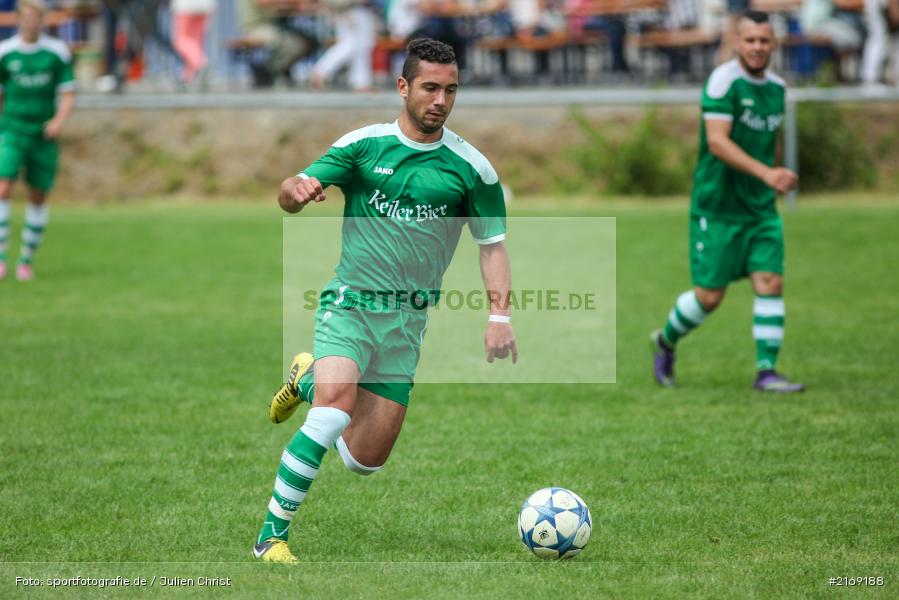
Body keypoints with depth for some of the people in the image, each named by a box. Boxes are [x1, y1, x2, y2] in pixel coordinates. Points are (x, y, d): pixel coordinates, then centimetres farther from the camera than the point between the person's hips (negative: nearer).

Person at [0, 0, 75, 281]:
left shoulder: (57, 52, -2)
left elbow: (68, 94, 0)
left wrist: (60, 120, -18)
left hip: (44, 135, 1)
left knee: (38, 197, 5)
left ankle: (27, 260, 18)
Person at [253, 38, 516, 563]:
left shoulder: (471, 168, 0)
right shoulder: (364, 145, -1)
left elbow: (493, 245, 7)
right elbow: (290, 197, -6)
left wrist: (500, 314, -8)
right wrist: (295, 190, -31)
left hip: (407, 322, 2)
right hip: (349, 303, -2)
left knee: (364, 461, 4)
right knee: (335, 409, -29)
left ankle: (307, 380, 34)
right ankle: (273, 535, -20)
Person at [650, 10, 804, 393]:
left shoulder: (776, 87, 8)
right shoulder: (724, 80, -15)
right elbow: (717, 141, -25)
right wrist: (765, 173, -33)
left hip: (760, 207, 6)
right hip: (717, 206, -6)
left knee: (770, 282, -7)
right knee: (710, 295, -1)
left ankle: (766, 371, -3)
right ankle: (666, 342, 26)